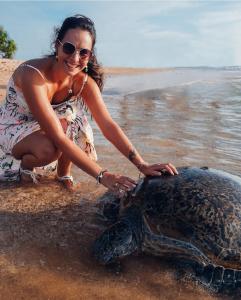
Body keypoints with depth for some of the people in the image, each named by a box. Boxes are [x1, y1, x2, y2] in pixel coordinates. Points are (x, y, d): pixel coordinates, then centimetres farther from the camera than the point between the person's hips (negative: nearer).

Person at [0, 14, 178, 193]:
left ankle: (63, 173, -2)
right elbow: (58, 137, -40)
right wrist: (102, 175, -43)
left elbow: (108, 125, -23)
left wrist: (142, 165, -33)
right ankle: (24, 164, 0)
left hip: (42, 129, 5)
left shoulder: (83, 80, -17)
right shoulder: (33, 75, -35)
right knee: (49, 150, -35)